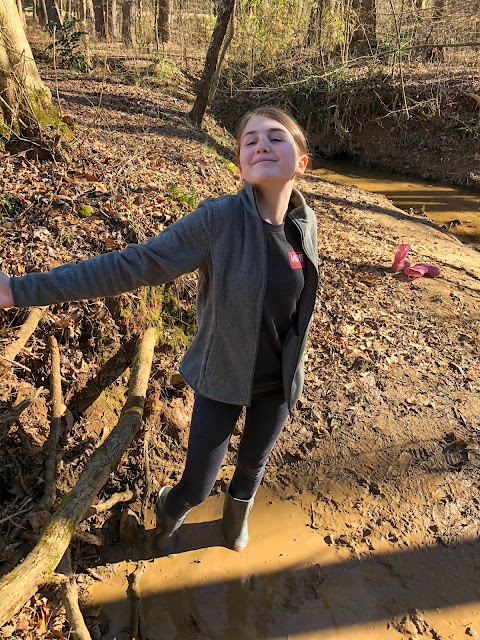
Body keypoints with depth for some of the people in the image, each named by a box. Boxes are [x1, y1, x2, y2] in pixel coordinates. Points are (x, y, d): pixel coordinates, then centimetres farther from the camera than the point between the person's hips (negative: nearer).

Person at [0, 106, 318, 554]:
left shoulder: (305, 223, -10)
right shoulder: (219, 219, -25)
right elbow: (132, 264, -25)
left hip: (278, 383, 4)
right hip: (222, 378, -3)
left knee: (252, 467, 25)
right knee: (196, 488, 9)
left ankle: (236, 516, 63)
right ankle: (170, 511, 50)